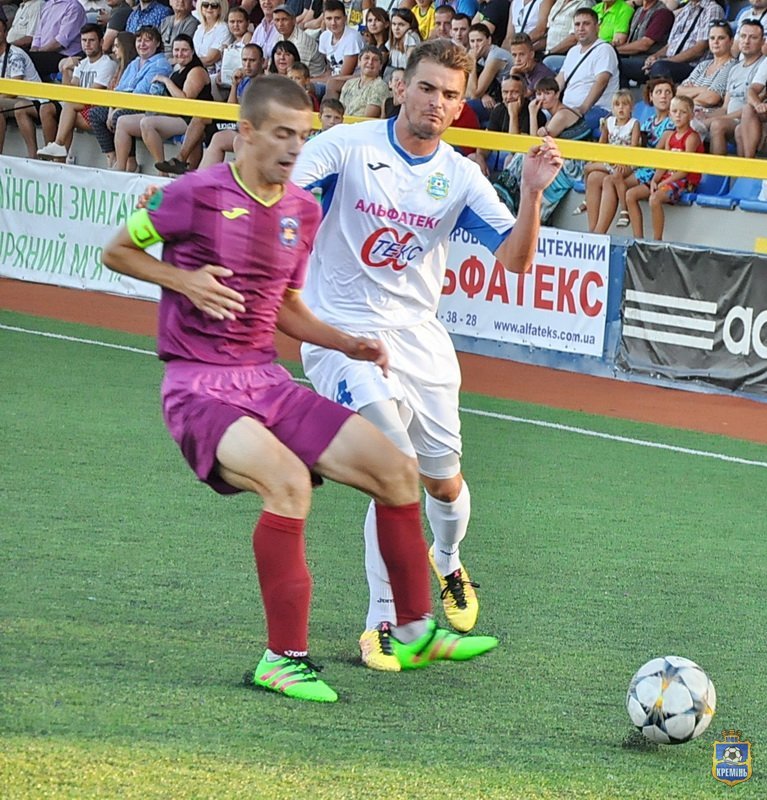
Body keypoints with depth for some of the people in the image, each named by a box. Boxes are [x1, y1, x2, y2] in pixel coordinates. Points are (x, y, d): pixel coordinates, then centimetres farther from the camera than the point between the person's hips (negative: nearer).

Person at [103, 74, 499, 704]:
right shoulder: (197, 195, -9)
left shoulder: (303, 211, 10)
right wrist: (183, 280, -13)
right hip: (199, 388, -7)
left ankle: (415, 633, 16)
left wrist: (347, 344, 7)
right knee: (289, 481, -33)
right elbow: (117, 251, 3)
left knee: (397, 471, -1)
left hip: (269, 383, 7)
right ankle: (284, 658, -23)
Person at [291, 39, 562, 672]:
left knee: (444, 481, 13)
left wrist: (533, 193, -21)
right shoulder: (350, 146, -9)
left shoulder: (460, 177, 2)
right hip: (343, 334, -4)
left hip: (418, 336, 4)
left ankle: (448, 566, 47)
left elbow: (515, 258, -5)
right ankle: (382, 623, -9)